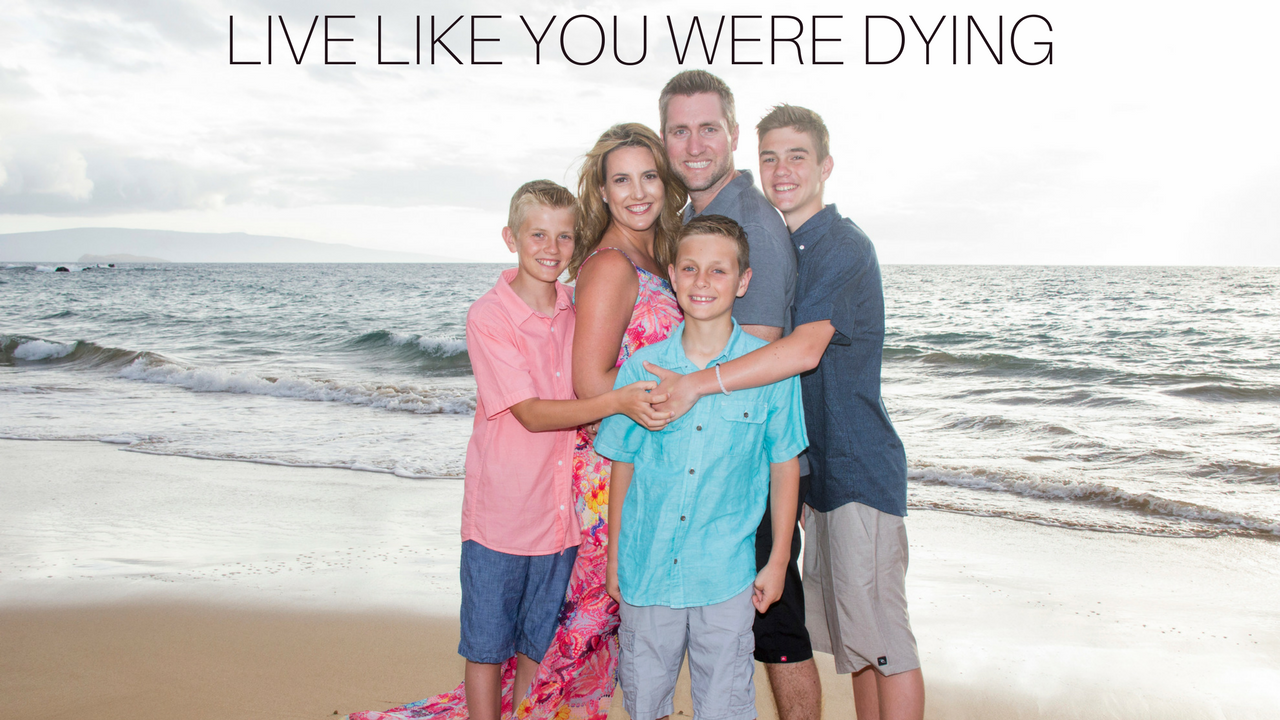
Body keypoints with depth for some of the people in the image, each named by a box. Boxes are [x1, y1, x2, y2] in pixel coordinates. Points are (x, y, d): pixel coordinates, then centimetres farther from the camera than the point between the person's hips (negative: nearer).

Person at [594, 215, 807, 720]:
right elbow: (622, 467, 5)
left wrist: (778, 561, 3)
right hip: (646, 570, 2)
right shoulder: (641, 368, -2)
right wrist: (614, 560, 7)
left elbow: (784, 467, 1)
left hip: (726, 578, -2)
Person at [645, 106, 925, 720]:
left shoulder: (844, 247, -14)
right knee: (850, 640, 16)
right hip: (816, 468, 9)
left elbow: (806, 349, -28)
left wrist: (698, 383, -32)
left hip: (860, 468, -8)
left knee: (881, 636, -2)